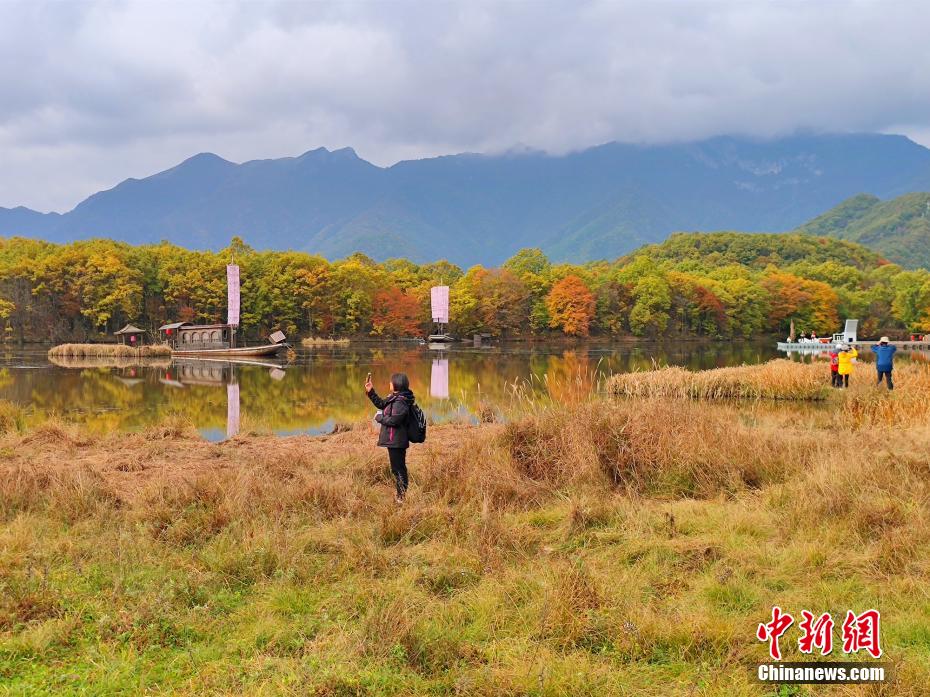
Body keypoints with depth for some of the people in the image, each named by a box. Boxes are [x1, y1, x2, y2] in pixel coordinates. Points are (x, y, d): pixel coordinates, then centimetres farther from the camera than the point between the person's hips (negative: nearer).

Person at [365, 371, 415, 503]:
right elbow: (381, 404, 24)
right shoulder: (394, 397, 11)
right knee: (399, 468, 16)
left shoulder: (401, 402, -21)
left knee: (398, 469, -4)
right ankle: (401, 494, 25)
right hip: (394, 440, 10)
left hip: (396, 441, -10)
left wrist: (379, 417, -11)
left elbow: (394, 420, -27)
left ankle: (402, 496, 1)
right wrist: (371, 392, 15)